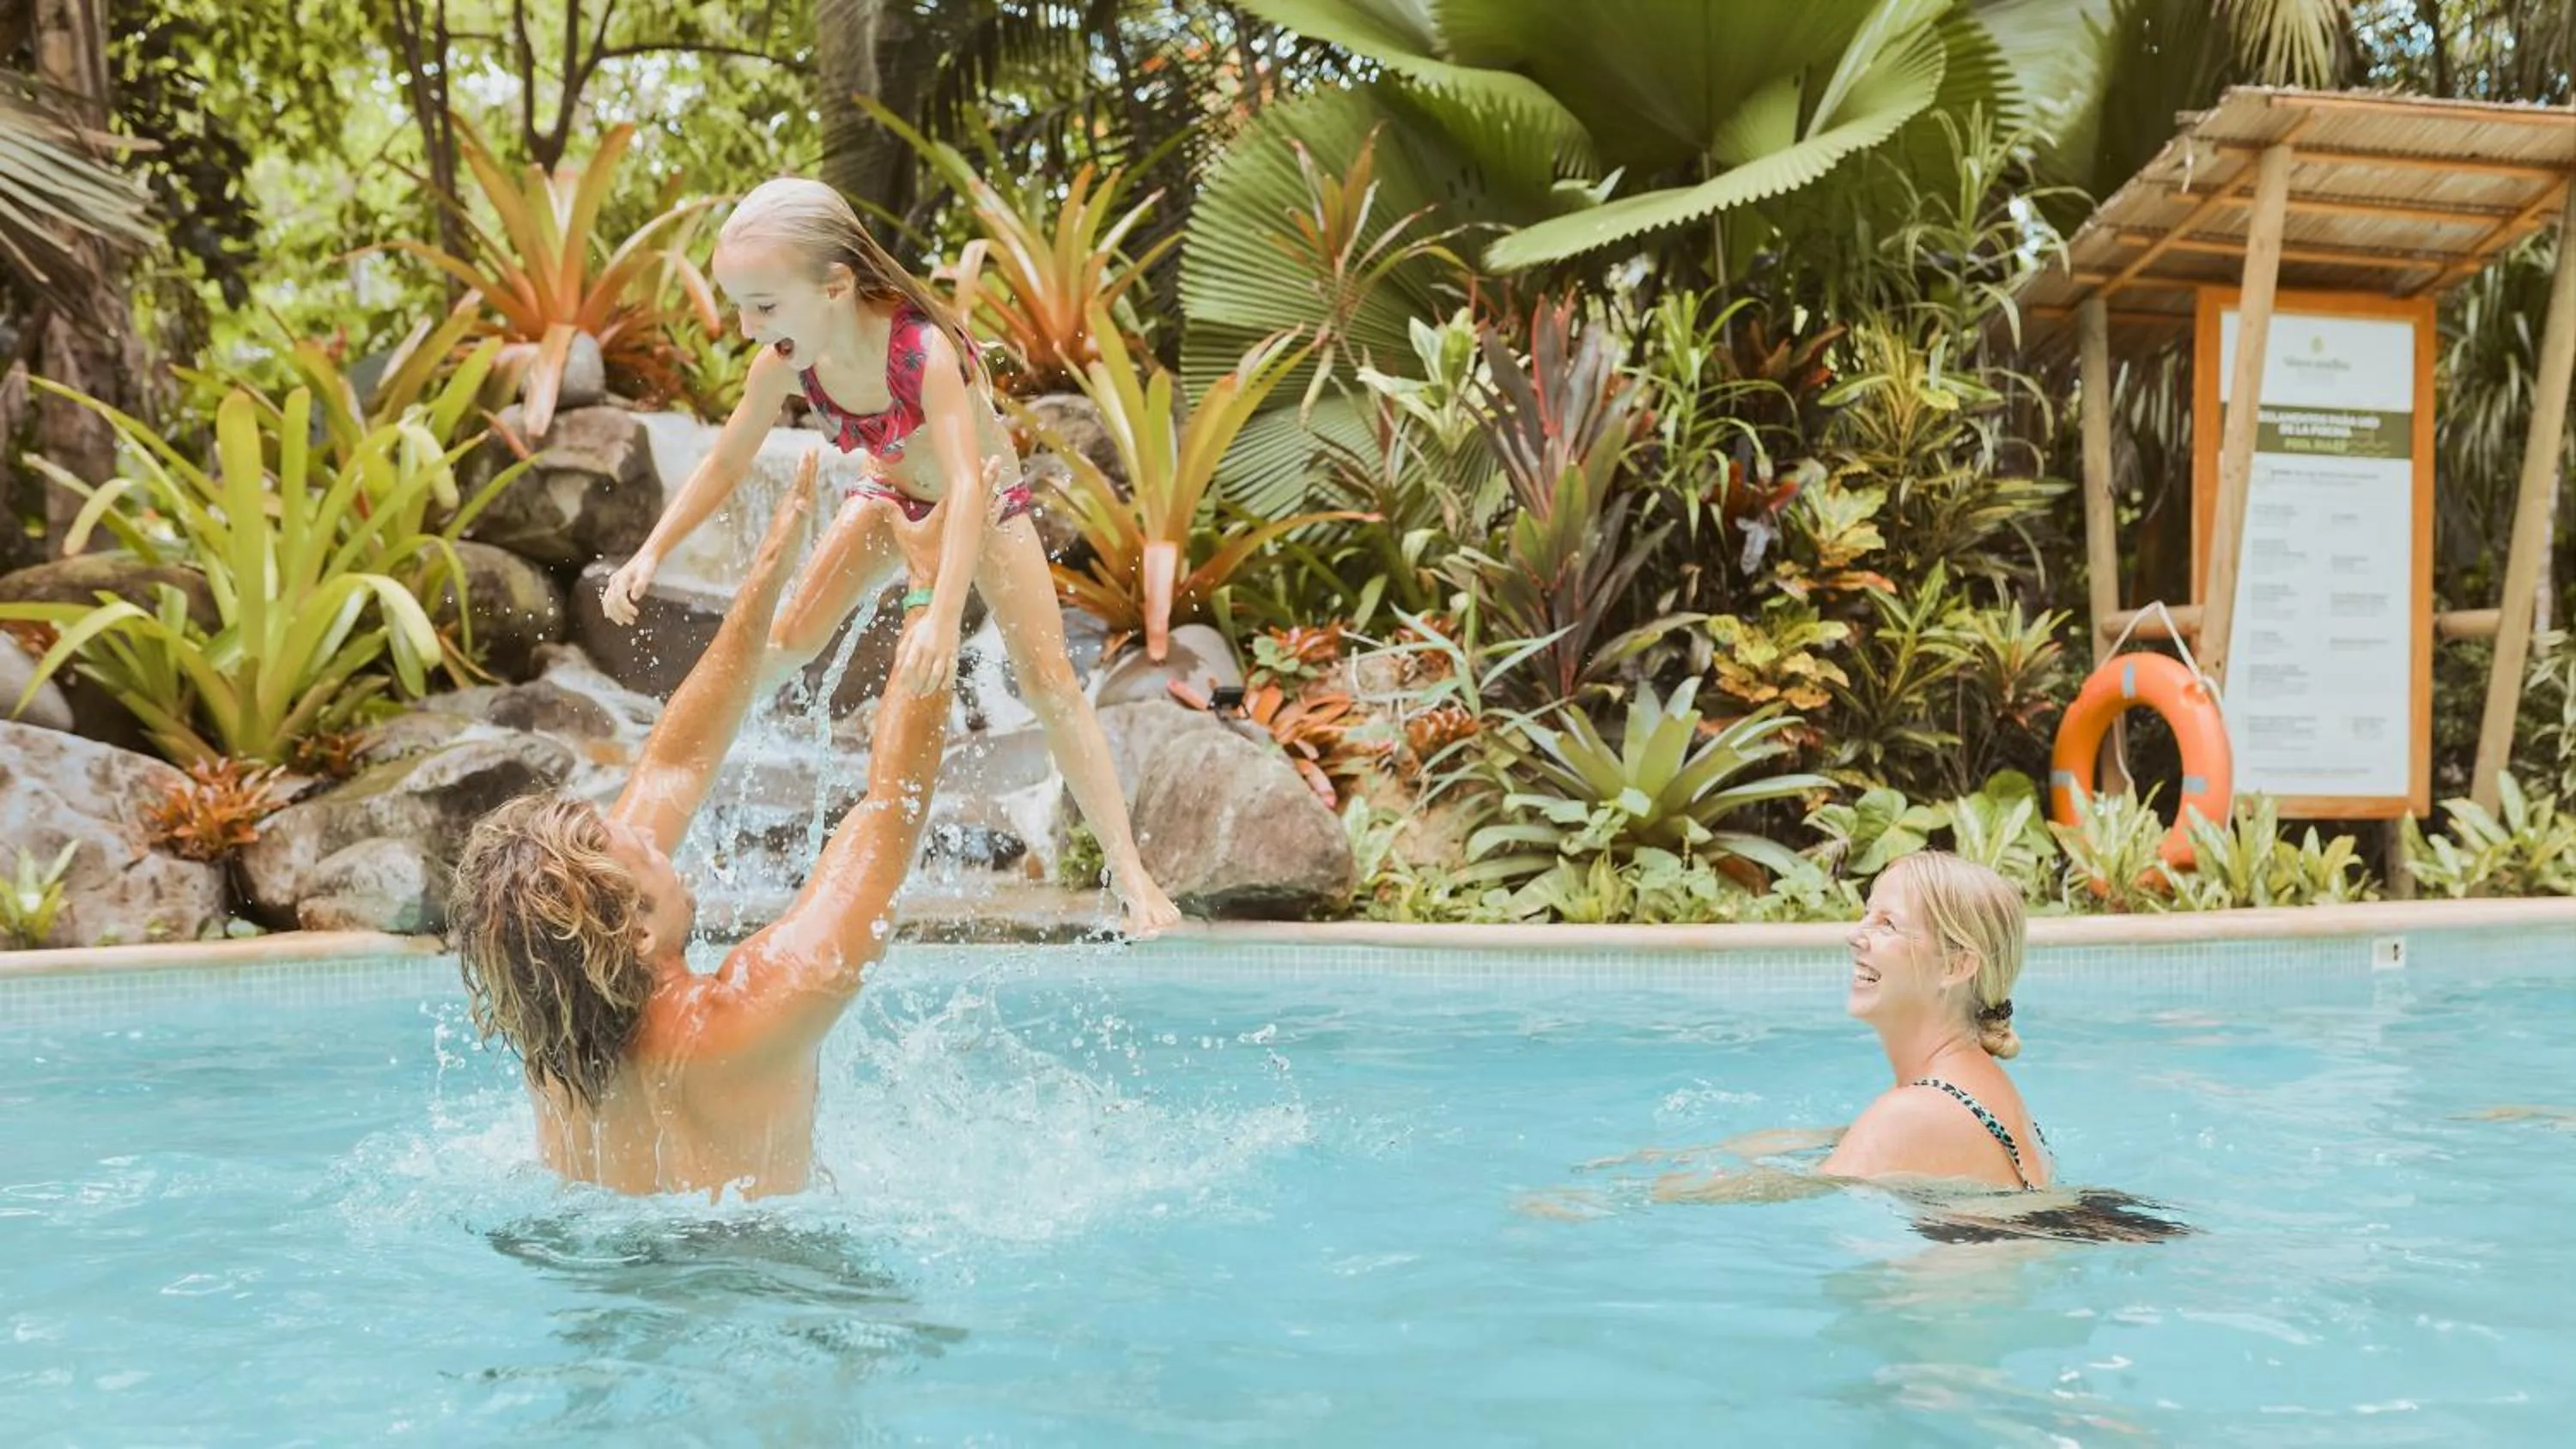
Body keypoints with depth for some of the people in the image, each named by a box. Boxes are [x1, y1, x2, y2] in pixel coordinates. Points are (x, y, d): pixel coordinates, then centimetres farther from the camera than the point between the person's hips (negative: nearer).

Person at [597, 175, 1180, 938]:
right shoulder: (786, 361, -24)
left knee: (1048, 675, -13)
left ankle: (1129, 872, -11)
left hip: (985, 501, -4)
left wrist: (943, 614, -63)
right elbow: (726, 462, -9)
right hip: (892, 497, 5)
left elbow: (966, 485, -51)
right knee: (784, 643, -8)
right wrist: (650, 554, -20)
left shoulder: (923, 349, -41)